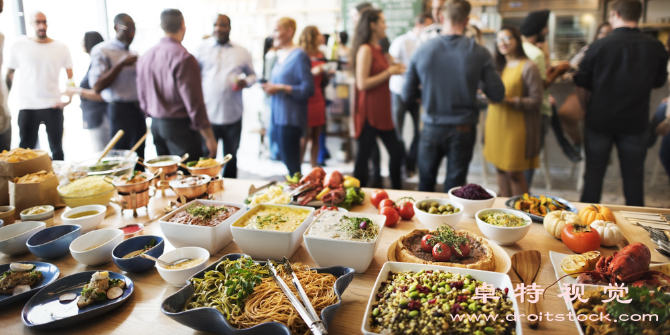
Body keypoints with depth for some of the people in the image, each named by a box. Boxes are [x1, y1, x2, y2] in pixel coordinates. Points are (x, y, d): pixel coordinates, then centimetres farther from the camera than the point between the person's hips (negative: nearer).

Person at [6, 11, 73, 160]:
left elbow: (70, 77, 8)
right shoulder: (19, 45, 3)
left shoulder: (61, 48, 3)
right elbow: (10, 74, 9)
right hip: (27, 107, 0)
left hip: (53, 106, 0)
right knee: (25, 150, 4)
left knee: (56, 149, 7)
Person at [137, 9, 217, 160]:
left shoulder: (145, 57, 6)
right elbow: (194, 102, -19)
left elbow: (142, 97, 13)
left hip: (155, 125, 8)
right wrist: (209, 137, -13)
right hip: (180, 126, -8)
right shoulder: (183, 58, -17)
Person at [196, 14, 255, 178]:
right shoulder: (202, 48, 3)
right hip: (207, 114, -2)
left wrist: (246, 82, -8)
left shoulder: (242, 52, 8)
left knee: (231, 158, 14)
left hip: (233, 116, 2)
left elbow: (252, 74, 16)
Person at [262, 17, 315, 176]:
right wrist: (270, 87, 5)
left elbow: (308, 89, -15)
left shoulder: (299, 56, -10)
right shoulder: (280, 55, 15)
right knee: (286, 161, 13)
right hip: (278, 116, 9)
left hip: (291, 118, -8)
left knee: (292, 164, -5)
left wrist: (280, 88, -18)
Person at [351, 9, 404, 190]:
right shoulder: (365, 49, -13)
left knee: (395, 151, 12)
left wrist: (394, 69, 7)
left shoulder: (379, 49, 13)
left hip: (383, 110, 9)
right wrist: (388, 73, -15)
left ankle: (397, 191, 25)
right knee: (364, 154, 1)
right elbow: (362, 83, -20)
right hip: (369, 112, -9)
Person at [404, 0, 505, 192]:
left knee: (426, 185, 19)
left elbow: (408, 95, -1)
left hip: (432, 129, 1)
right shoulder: (479, 53, -11)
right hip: (463, 130, -1)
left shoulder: (422, 51, -7)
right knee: (454, 188, 12)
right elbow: (497, 95, -7)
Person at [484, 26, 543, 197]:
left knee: (514, 173, -3)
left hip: (515, 127, -7)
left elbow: (536, 101, -12)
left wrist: (510, 100, -22)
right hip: (496, 124, 7)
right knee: (500, 169, 12)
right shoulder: (499, 66, 14)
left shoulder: (528, 67, -8)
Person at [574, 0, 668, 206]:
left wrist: (588, 109, 9)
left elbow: (582, 85, -7)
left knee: (593, 173, 11)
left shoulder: (598, 46, -12)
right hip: (636, 123, 2)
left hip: (600, 121, -1)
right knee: (634, 176, 13)